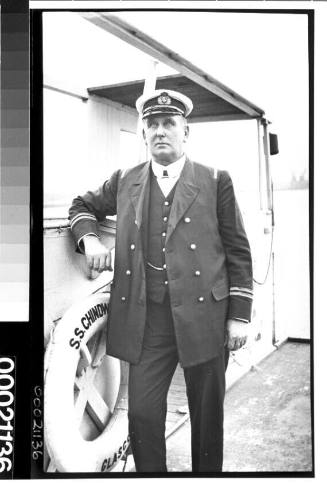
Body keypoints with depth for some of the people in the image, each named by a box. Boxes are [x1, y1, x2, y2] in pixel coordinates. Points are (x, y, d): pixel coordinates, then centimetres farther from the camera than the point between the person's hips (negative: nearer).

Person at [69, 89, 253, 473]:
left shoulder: (216, 181, 3)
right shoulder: (125, 181, 10)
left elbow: (238, 252, 3)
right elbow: (83, 205, 24)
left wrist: (239, 316, -1)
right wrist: (89, 238, 2)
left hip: (203, 316, -1)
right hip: (146, 319, 2)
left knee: (207, 415, 11)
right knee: (142, 414, 4)